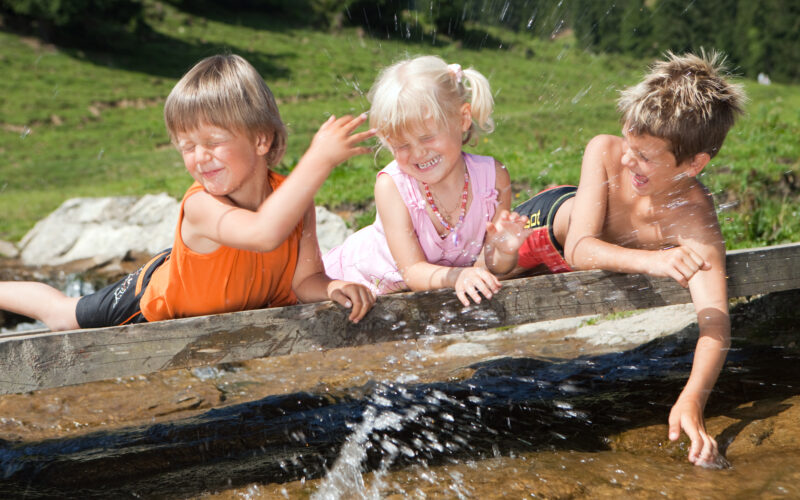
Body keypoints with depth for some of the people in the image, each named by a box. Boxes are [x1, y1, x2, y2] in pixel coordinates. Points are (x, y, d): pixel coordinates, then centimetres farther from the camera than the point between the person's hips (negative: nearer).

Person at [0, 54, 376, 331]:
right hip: (158, 305, -3)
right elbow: (265, 233, -62)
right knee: (63, 316, 18)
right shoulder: (200, 206, -43)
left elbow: (305, 279, -24)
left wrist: (332, 288, -47)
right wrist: (320, 159, -65)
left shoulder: (296, 200, -27)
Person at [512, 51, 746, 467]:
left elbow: (715, 319, -54)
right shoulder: (604, 152, -39)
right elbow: (579, 249, -43)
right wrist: (652, 261, -63)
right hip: (551, 220, 0)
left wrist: (691, 402, -71)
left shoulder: (697, 224, -43)